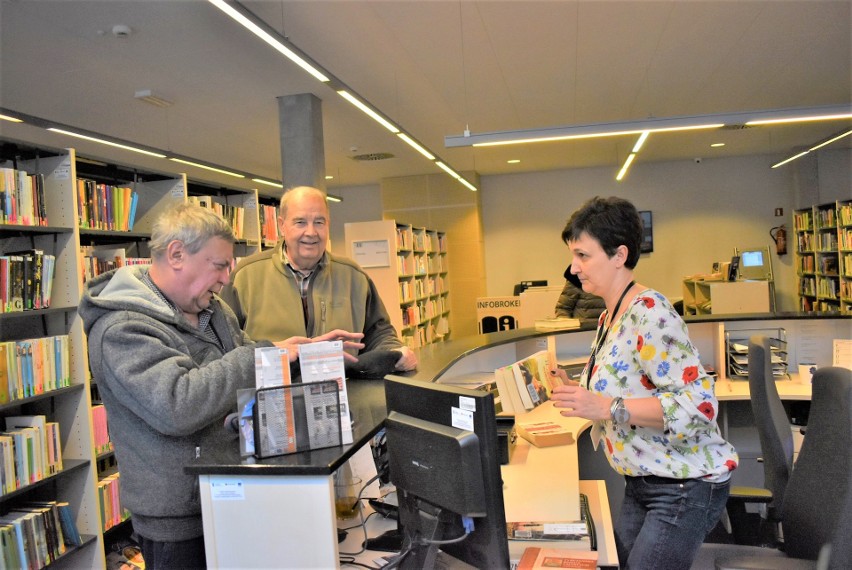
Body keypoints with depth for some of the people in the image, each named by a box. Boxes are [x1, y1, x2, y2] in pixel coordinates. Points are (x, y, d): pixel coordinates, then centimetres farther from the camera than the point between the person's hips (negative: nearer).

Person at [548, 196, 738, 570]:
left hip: (686, 485, -9)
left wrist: (606, 408, -31)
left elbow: (698, 404, -27)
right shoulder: (611, 315, 7)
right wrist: (573, 389, 3)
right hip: (645, 482, 9)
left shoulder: (648, 314, -22)